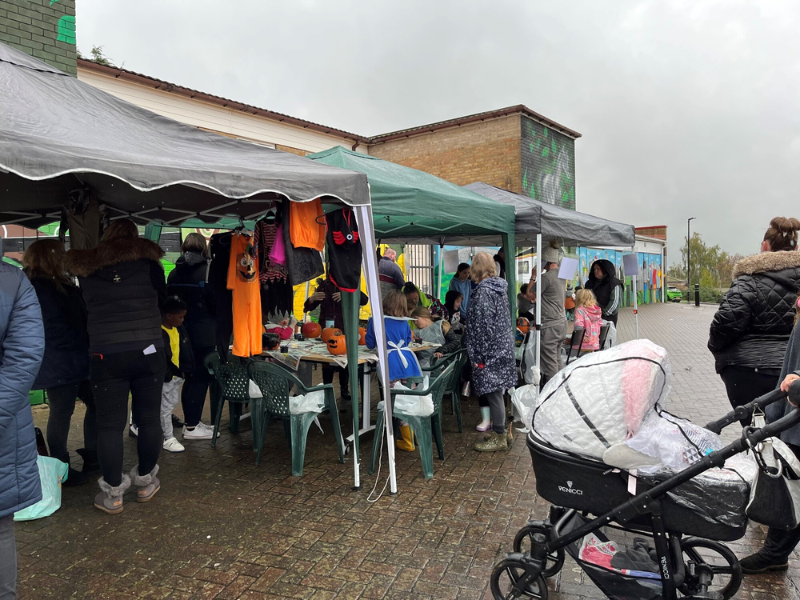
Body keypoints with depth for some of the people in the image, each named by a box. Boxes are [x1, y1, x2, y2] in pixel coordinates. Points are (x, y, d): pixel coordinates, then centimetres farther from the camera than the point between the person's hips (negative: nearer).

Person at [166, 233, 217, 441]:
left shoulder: (174, 273, 6)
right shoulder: (206, 271, -11)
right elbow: (216, 301, -12)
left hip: (182, 331, 6)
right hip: (204, 333, -6)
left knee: (190, 376, 15)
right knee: (201, 378, 0)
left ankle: (191, 421, 22)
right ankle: (192, 427, 3)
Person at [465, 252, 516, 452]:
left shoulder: (483, 292, -18)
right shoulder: (499, 287, 8)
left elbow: (484, 328, -21)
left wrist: (479, 357, -15)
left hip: (490, 352, -9)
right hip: (503, 348, 9)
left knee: (492, 394, 0)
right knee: (496, 393, 17)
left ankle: (499, 438, 10)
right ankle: (500, 431, 27)